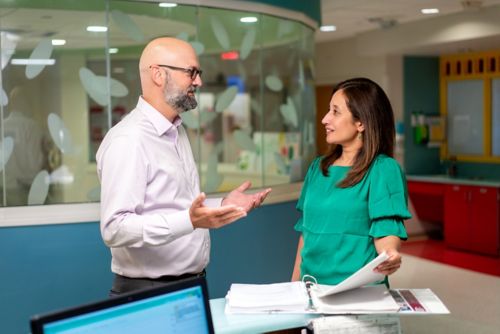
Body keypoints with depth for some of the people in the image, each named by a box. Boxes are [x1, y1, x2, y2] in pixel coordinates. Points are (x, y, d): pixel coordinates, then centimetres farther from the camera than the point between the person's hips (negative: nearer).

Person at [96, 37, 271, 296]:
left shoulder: (176, 132, 12)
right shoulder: (127, 140, -19)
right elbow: (115, 228, -26)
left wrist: (222, 206, 7)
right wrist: (189, 221, -34)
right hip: (148, 291, -8)